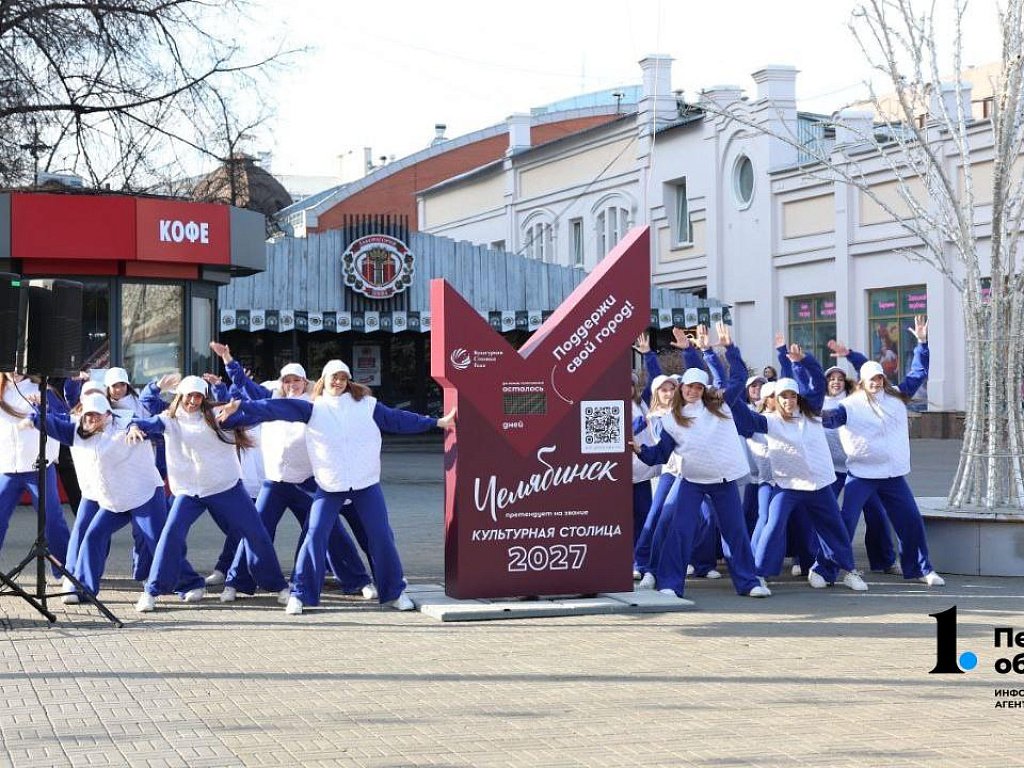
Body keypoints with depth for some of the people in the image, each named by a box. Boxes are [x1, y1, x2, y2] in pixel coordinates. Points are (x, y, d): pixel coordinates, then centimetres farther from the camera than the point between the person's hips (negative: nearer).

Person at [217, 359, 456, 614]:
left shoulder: (366, 404, 7)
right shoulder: (314, 409, 4)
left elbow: (398, 419, 13)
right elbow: (277, 408, -4)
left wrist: (437, 422, 16)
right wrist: (242, 407, -13)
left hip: (367, 485, 1)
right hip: (329, 488, -1)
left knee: (381, 537, 2)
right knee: (315, 537, -9)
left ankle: (394, 593, 17)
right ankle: (301, 595, 2)